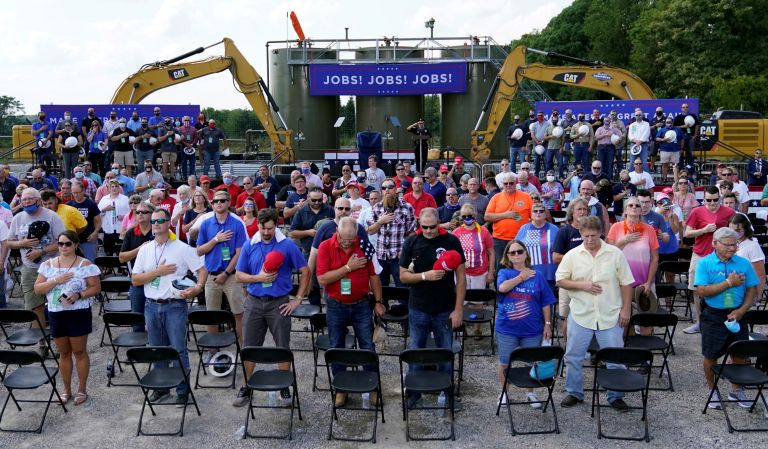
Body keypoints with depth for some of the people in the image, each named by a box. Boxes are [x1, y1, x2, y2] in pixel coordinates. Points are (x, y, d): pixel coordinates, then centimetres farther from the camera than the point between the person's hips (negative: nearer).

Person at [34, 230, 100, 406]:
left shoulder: (85, 265, -7)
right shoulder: (47, 265, 4)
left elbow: (96, 288, -7)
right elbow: (37, 289, 1)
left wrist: (79, 295, -22)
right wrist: (55, 281, -15)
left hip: (79, 314, -4)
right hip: (56, 314, 4)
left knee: (79, 352, 5)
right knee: (64, 353, 14)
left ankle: (82, 389, 18)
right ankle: (66, 389, 26)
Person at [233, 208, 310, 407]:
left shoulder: (288, 245, -6)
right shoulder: (249, 245, 1)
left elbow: (305, 271, -1)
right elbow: (239, 275, 5)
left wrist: (298, 299, -3)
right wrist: (258, 277, -14)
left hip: (279, 303, -2)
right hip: (254, 302, 2)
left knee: (283, 347, 5)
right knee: (249, 347, 8)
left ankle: (284, 387, 20)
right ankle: (246, 387, 23)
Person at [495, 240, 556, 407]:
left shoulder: (537, 276, 1)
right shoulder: (504, 273, -2)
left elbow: (546, 303, 4)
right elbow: (502, 287, -25)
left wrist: (547, 324, 1)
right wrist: (522, 276, -15)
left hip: (532, 330, 1)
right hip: (507, 329, -1)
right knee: (504, 362, 11)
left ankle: (530, 393, 32)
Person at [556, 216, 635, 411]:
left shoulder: (615, 254, -2)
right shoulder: (572, 255, -1)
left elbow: (626, 283, 2)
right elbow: (560, 280, 1)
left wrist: (626, 309, -2)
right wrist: (581, 285, -14)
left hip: (610, 316, 0)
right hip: (580, 315, 1)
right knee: (573, 357, 8)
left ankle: (616, 396, 24)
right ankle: (574, 393, 25)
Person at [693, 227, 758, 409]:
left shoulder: (743, 263, 1)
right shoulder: (705, 263, -9)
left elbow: (752, 290, 2)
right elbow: (702, 291, -18)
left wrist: (741, 310, -11)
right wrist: (729, 283, -19)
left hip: (737, 315, 3)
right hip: (713, 316, -3)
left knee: (740, 354, 11)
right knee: (711, 356, 9)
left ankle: (736, 390, 33)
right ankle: (713, 391, 29)